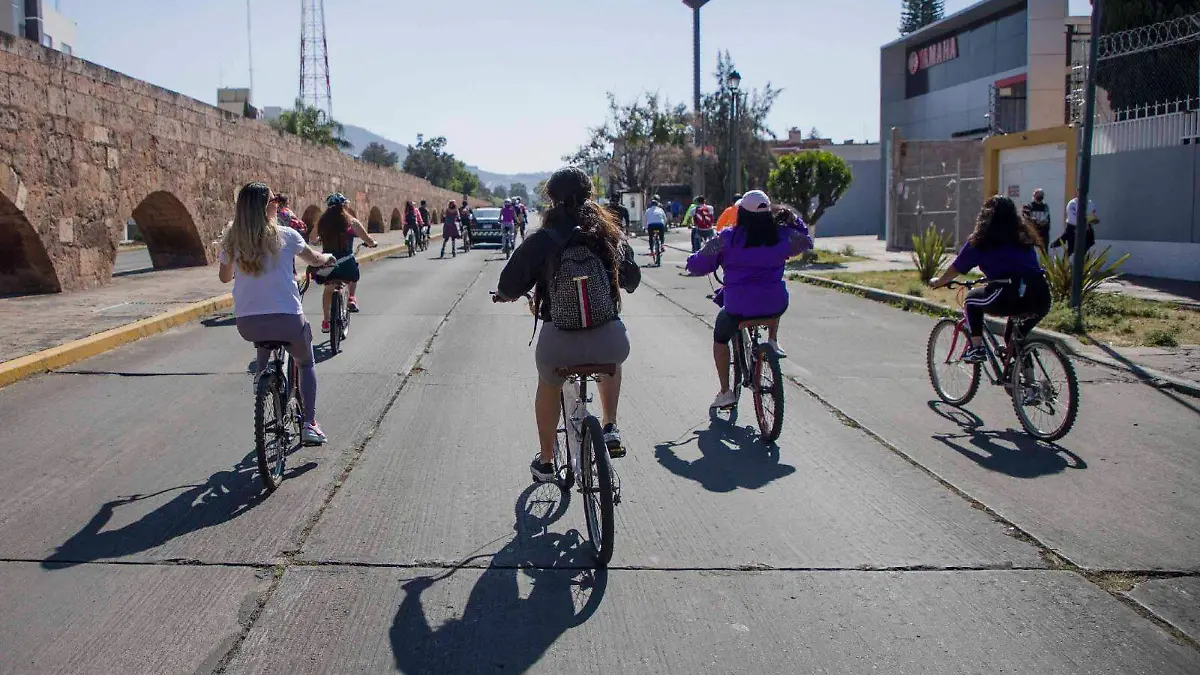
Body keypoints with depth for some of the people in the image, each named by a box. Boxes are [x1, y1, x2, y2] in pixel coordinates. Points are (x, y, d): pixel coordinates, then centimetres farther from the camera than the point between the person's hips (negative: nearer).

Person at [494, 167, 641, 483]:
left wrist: (505, 294, 27)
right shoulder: (611, 234, 6)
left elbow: (509, 286, 3)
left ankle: (545, 462, 41)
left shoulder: (542, 240, -4)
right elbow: (632, 279, 21)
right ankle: (610, 428, 29)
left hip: (560, 342, -2)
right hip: (611, 341, 2)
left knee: (548, 387, 31)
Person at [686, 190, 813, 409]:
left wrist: (708, 248, 17)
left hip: (738, 307, -2)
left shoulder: (727, 238, -9)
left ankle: (725, 392, 24)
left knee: (720, 338, 26)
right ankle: (773, 342, 28)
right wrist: (793, 219, 28)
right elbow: (806, 241, 21)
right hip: (776, 306, 2)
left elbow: (696, 265, -2)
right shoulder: (781, 235, -2)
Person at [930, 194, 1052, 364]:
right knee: (1014, 337, 30)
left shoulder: (980, 241, 12)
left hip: (1010, 296, -5)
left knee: (972, 300, 23)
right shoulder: (1025, 237, 24)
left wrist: (938, 283, 38)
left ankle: (976, 348, 13)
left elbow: (956, 268, 19)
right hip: (1041, 297, 5)